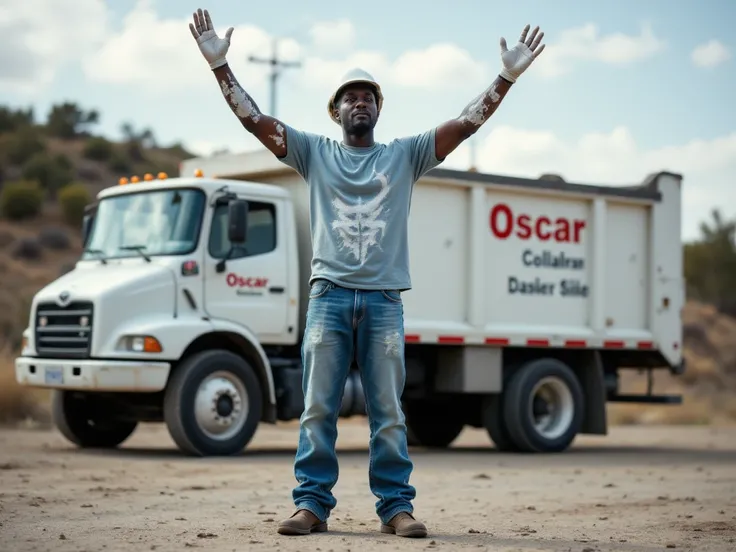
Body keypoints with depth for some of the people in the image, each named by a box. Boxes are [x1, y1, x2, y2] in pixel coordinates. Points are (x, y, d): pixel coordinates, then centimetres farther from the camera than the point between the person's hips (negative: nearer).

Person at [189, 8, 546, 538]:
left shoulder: (406, 155, 14)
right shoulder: (315, 152, 13)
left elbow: (466, 122, 5)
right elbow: (254, 118, 5)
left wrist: (507, 77, -5)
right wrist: (221, 65, -4)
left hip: (384, 300, 0)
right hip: (329, 295, 0)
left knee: (389, 412, 2)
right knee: (318, 408, 0)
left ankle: (396, 506, 6)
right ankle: (312, 504, 4)